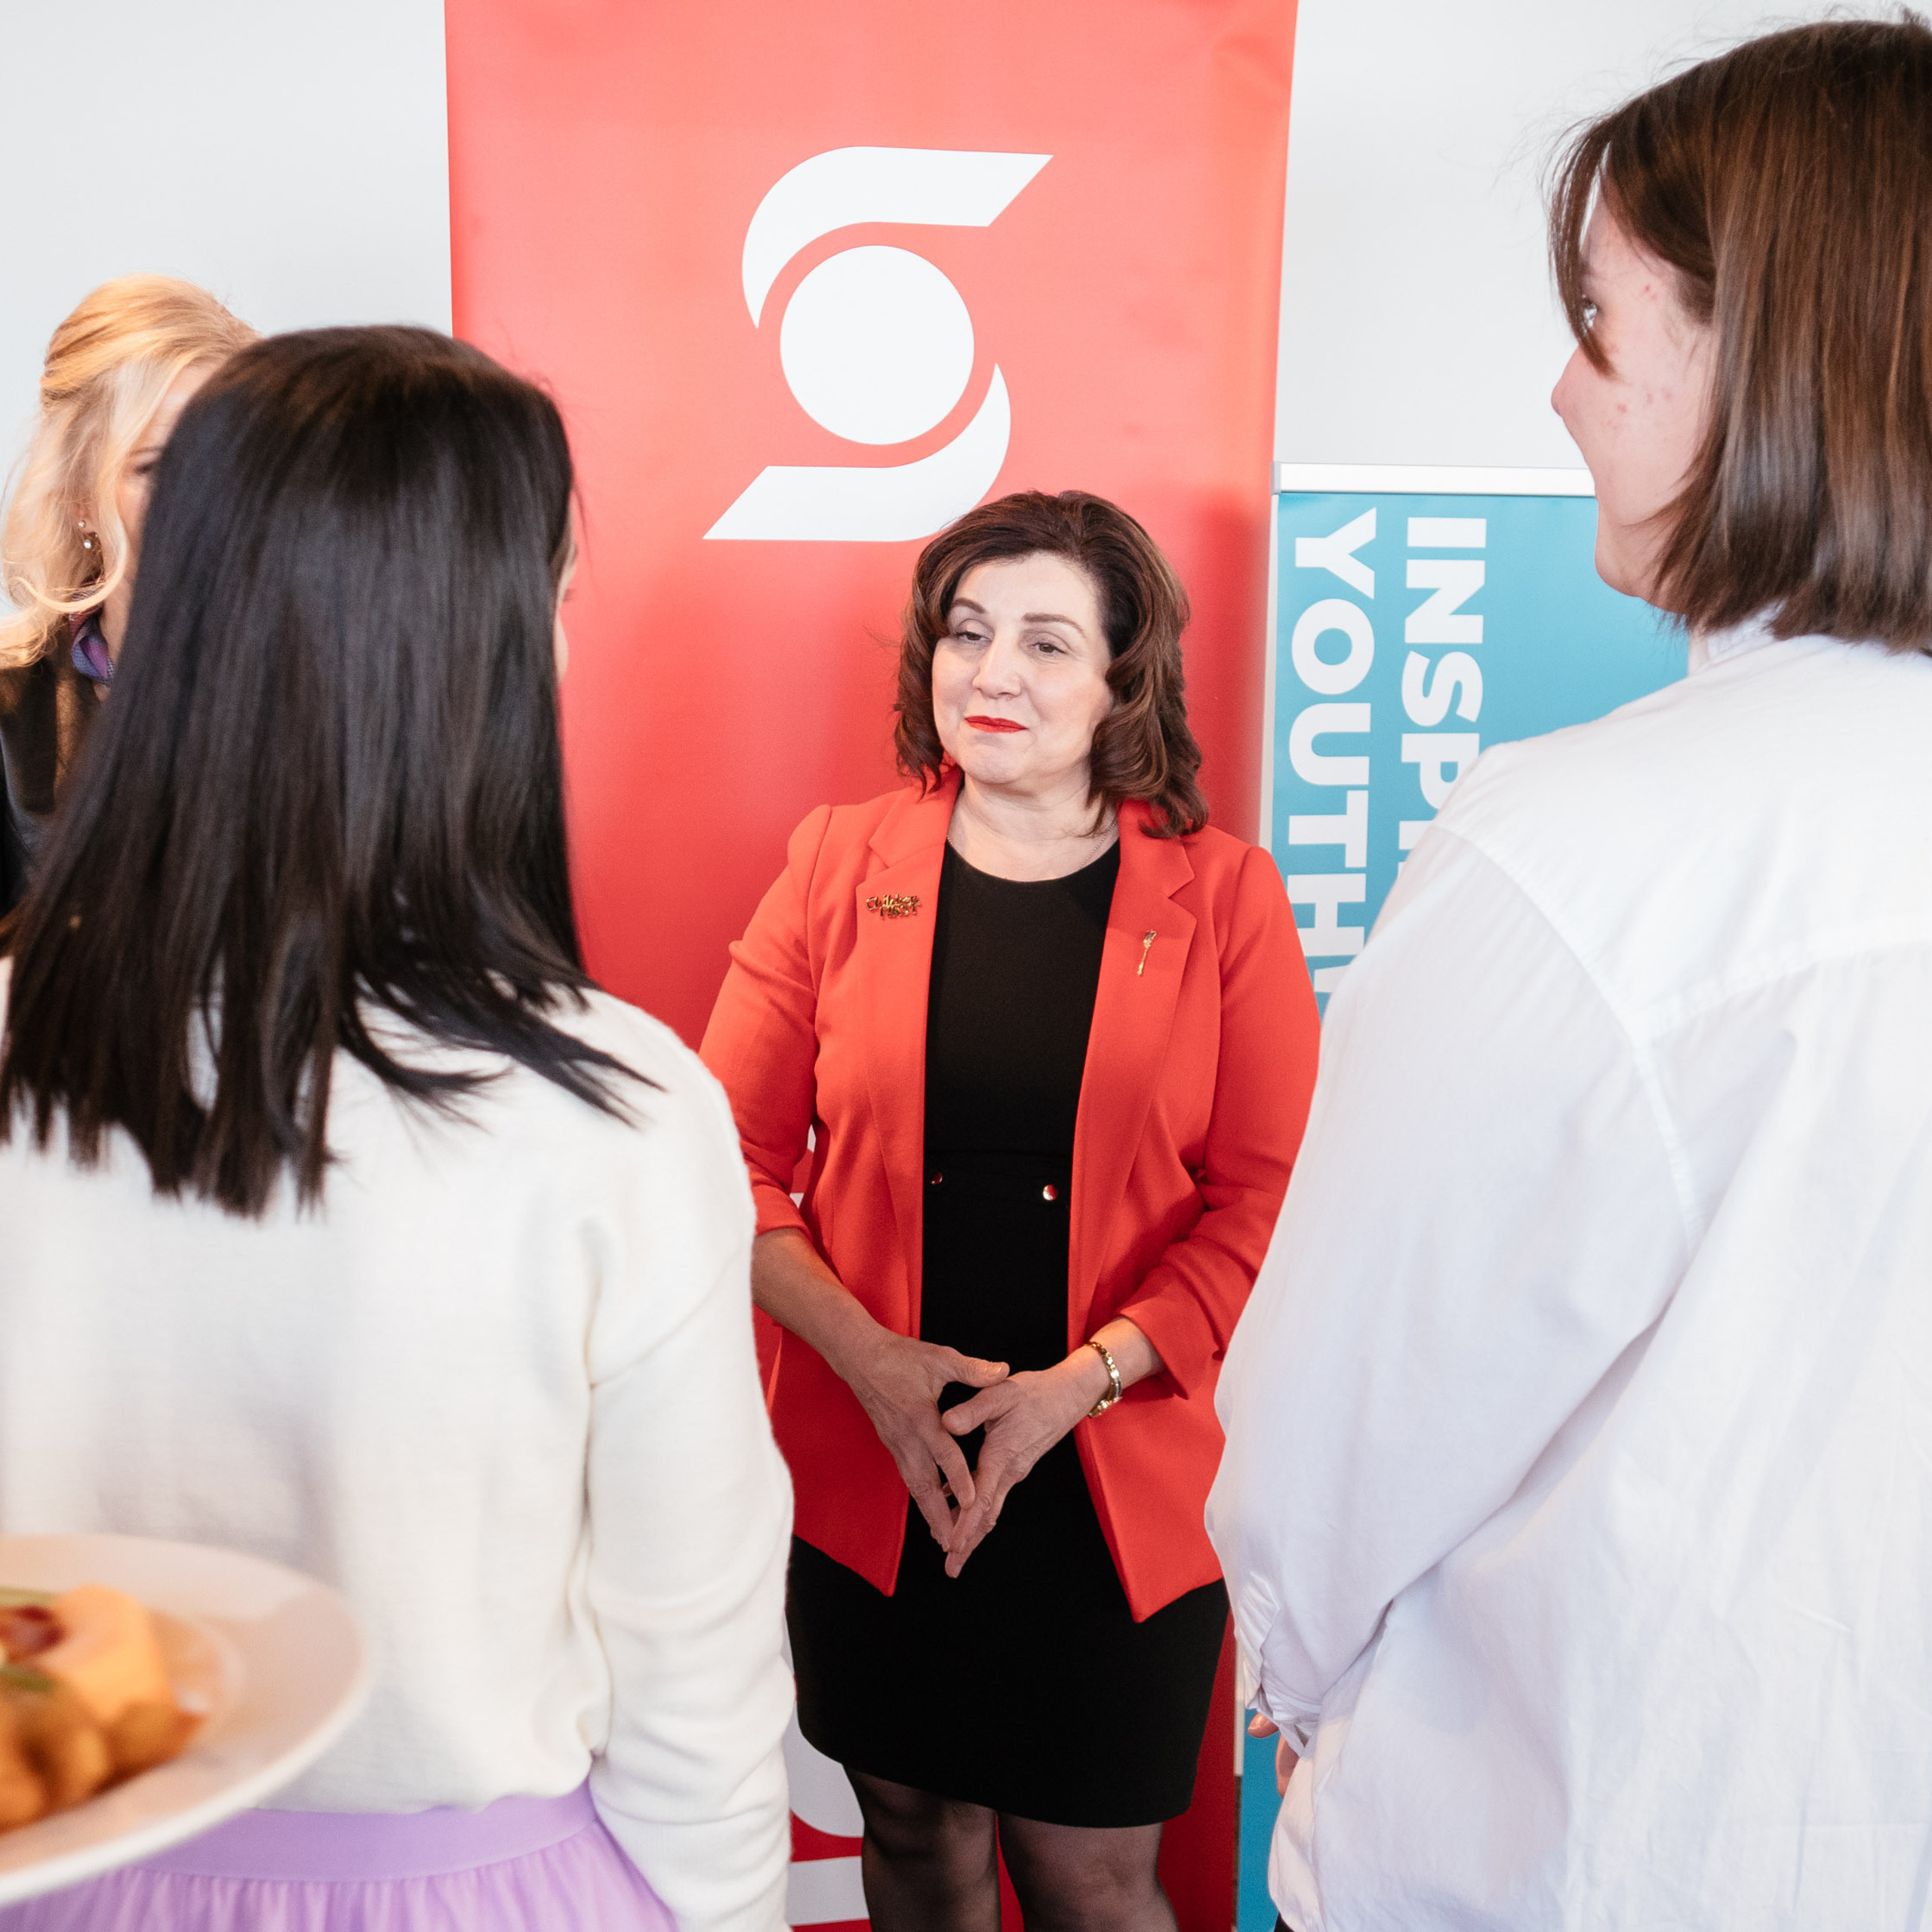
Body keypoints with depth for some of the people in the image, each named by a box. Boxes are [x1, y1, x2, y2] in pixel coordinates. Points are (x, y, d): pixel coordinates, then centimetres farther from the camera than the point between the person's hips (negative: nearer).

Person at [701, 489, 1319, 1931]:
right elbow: (736, 1157, 1)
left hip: (1116, 1489, -1)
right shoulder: (839, 867, 2)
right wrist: (868, 1356, -12)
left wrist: (1079, 1381, -15)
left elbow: (1267, 1203, -5)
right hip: (868, 1477, 2)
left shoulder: (1223, 897, -2)